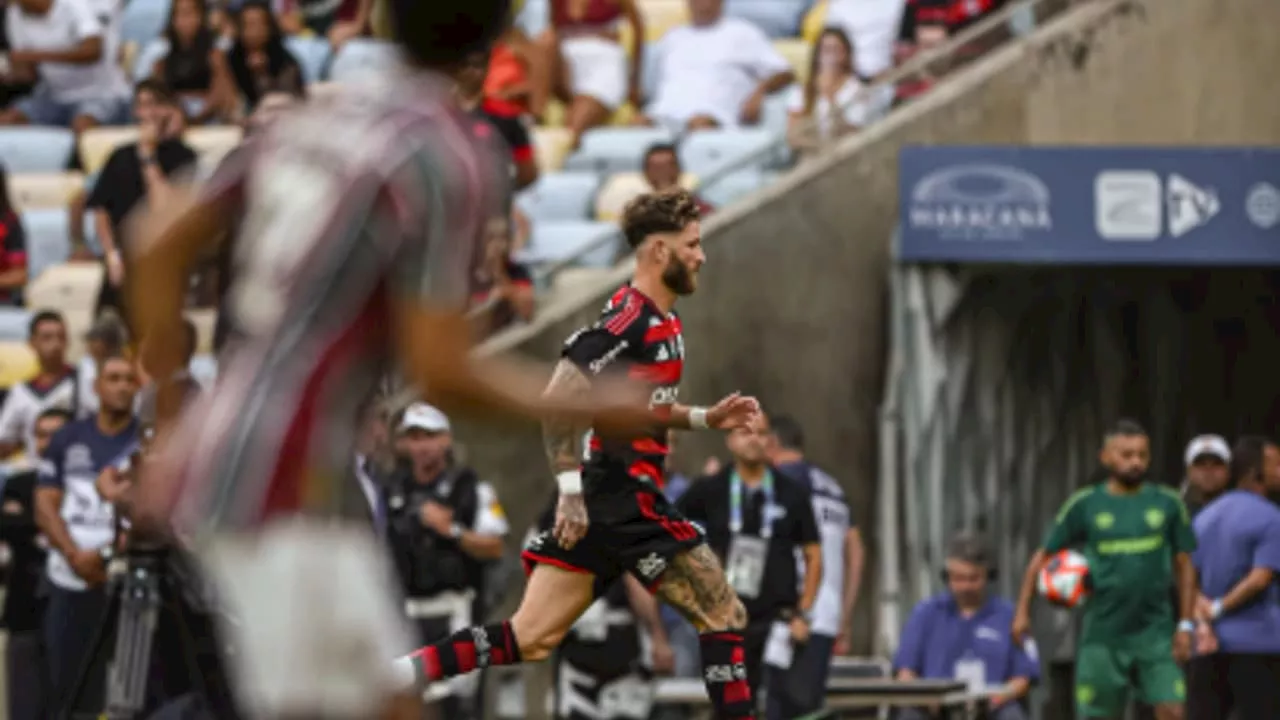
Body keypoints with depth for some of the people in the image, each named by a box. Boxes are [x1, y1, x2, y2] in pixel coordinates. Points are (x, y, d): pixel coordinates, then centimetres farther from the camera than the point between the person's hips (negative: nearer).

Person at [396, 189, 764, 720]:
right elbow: (558, 401, -21)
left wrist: (705, 417, 19)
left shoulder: (656, 320, 17)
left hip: (592, 504, 10)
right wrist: (572, 490, -23)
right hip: (625, 503, -10)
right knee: (723, 616, -2)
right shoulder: (632, 320, -14)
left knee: (530, 641, 4)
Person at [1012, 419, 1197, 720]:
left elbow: (1184, 565, 8)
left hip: (1156, 631, 1)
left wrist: (1186, 624, 1)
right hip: (1104, 635, -1)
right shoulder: (1085, 506, 1)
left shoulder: (1167, 504, 4)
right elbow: (1043, 556, 6)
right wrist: (1023, 611, -3)